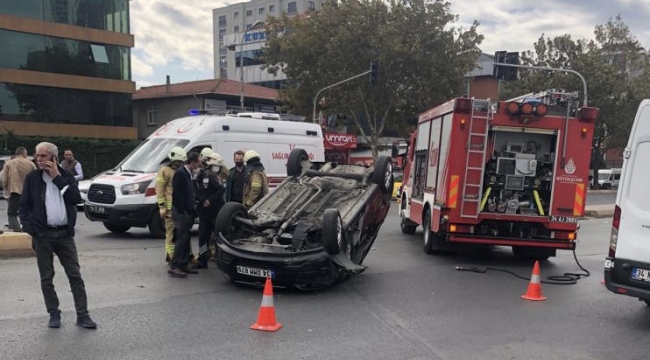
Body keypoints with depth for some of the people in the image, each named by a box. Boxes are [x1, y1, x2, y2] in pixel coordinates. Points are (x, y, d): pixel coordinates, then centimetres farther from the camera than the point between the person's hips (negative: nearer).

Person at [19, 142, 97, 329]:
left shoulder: (66, 176, 5)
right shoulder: (32, 178, 3)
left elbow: (76, 199, -10)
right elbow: (24, 205, 4)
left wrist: (57, 178, -10)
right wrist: (29, 227, -9)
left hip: (64, 233, 1)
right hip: (42, 234, 0)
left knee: (75, 275, 1)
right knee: (46, 277, 7)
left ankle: (82, 315, 6)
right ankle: (54, 314, 19)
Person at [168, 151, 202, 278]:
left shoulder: (189, 174, 15)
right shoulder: (180, 173, -13)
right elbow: (176, 194, -19)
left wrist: (191, 210, 14)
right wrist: (182, 211, -20)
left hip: (186, 212, 9)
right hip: (180, 211, -9)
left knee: (185, 239, 11)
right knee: (182, 238, -9)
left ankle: (183, 265, 16)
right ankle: (174, 267, -6)